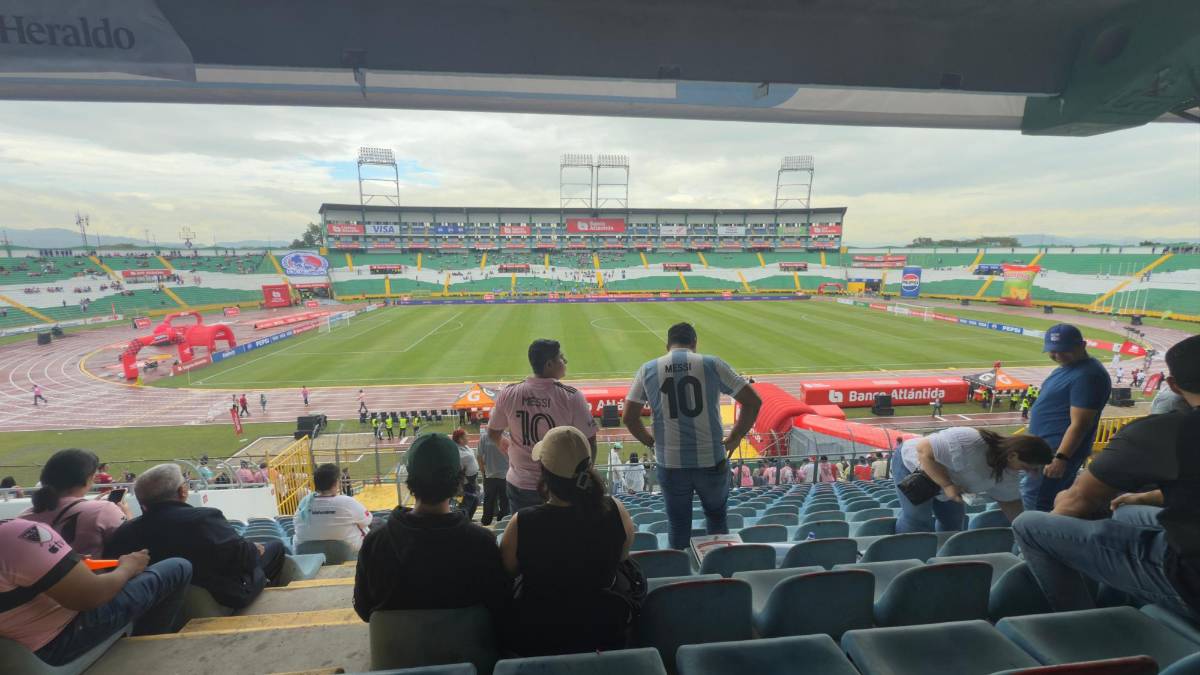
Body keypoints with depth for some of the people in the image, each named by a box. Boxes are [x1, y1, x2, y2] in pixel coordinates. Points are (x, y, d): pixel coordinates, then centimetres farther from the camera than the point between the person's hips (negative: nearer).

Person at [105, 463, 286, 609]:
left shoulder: (124, 533, -12)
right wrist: (257, 550, -2)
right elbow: (244, 556, -24)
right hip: (225, 599, -6)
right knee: (276, 547, 15)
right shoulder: (203, 518, -30)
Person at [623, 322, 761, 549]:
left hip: (670, 464, 1)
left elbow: (629, 417, 2)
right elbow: (753, 402, -2)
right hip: (712, 460, 0)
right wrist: (735, 438, 7)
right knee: (716, 516, 24)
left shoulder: (648, 369, 0)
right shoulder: (712, 364, -3)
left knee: (679, 525, 18)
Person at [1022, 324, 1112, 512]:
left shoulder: (1087, 375, -20)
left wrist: (1060, 458, -25)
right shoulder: (1066, 367, 13)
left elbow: (1079, 424, -24)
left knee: (1031, 503, -8)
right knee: (1057, 503, 18)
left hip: (1057, 452, -11)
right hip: (1046, 448, 11)